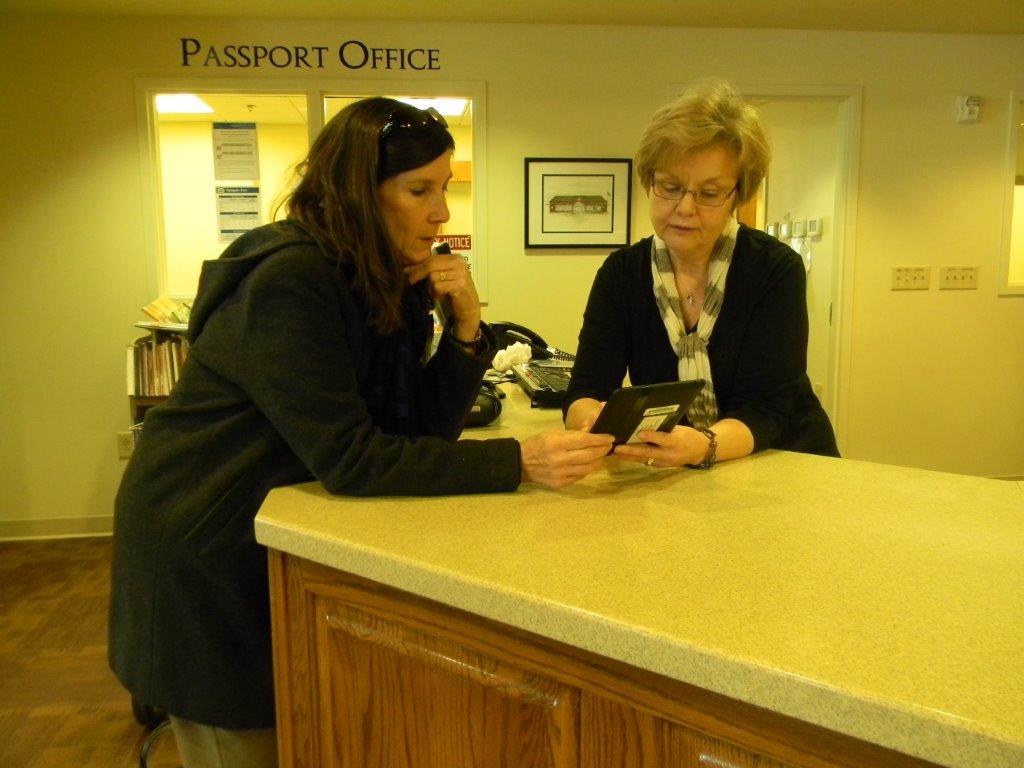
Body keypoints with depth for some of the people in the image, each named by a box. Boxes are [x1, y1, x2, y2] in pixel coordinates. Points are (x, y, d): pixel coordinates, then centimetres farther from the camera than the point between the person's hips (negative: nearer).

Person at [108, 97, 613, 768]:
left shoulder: (389, 281, -2)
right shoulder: (289, 279, -26)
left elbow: (425, 429, -3)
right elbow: (351, 460, -31)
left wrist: (466, 326, -16)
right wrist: (519, 462, -34)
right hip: (201, 554, -7)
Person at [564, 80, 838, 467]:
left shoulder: (777, 270, -10)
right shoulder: (620, 273, -4)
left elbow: (766, 410, -18)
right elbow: (583, 394, -11)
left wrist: (701, 446, -38)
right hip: (674, 481, 2)